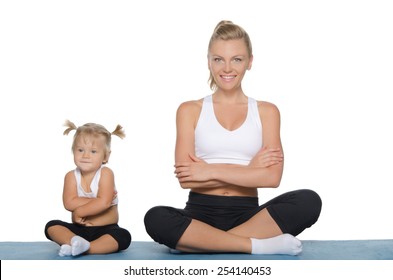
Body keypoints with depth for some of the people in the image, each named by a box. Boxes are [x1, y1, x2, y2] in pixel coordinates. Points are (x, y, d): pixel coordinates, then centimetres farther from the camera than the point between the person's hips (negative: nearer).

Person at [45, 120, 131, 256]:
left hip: (106, 229, -3)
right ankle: (75, 242, -37)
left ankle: (86, 248, -37)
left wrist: (79, 211, -17)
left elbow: (104, 202, -24)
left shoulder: (105, 173, -11)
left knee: (124, 237, -31)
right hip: (79, 228, 3)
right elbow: (69, 203, -18)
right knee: (51, 226, -16)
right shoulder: (71, 176, -2)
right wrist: (95, 202, -22)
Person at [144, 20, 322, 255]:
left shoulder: (266, 111, 9)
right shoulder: (190, 110, 6)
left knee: (309, 201, -26)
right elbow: (186, 179, -6)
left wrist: (211, 171, -9)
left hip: (247, 214, 1)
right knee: (156, 219, -33)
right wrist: (248, 170, -8)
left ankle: (195, 241, -23)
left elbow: (272, 177, -6)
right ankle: (259, 244, -24)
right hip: (201, 212, -1)